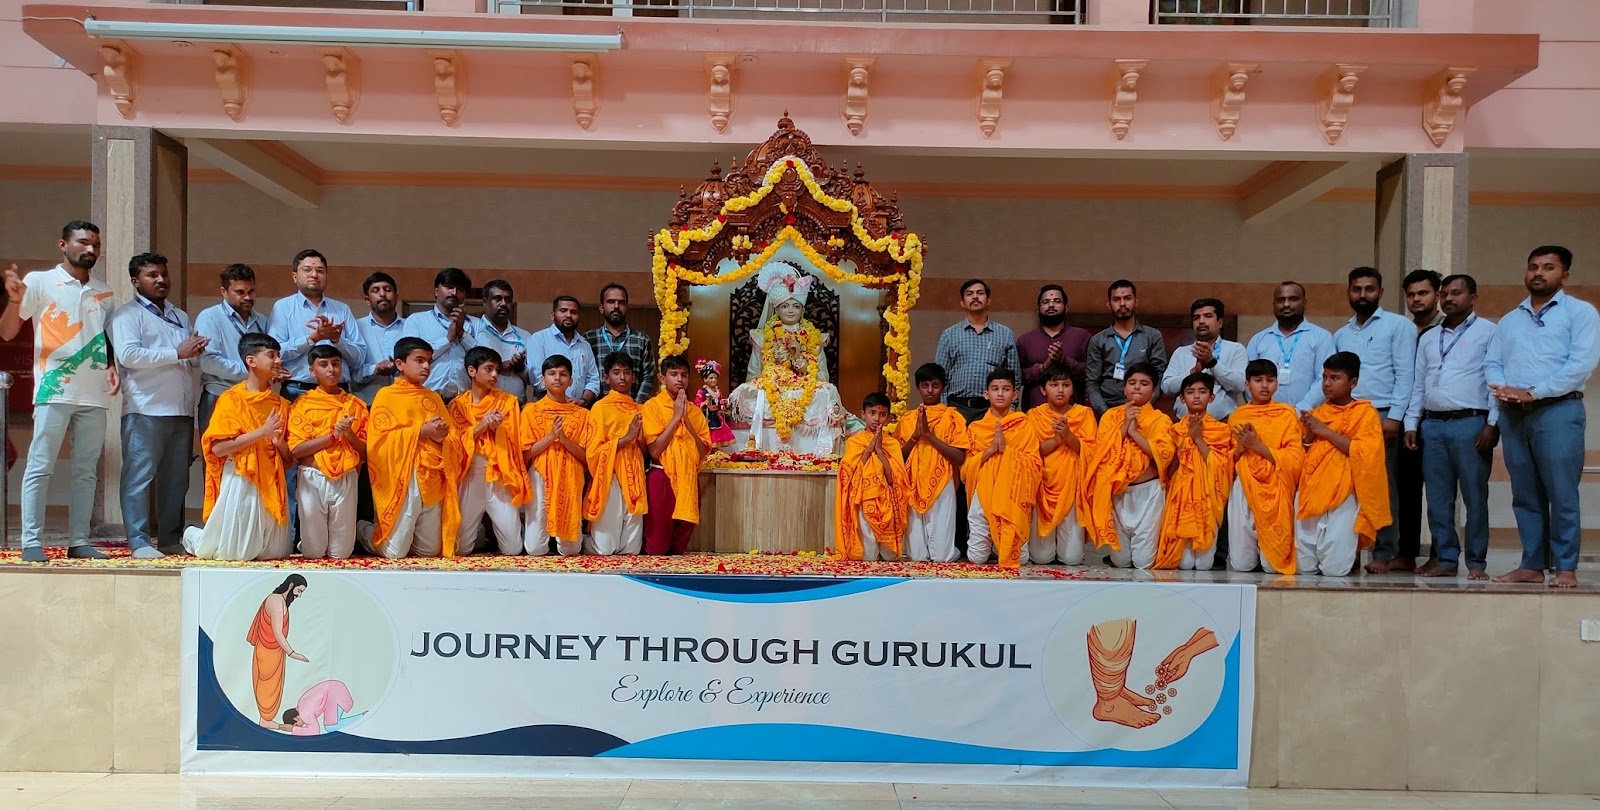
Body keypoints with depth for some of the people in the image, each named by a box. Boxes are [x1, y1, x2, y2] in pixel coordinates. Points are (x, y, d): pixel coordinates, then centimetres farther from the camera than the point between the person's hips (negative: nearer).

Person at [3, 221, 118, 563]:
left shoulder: (103, 292, 15)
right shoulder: (40, 281, 1)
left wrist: (112, 366, 3)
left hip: (95, 394, 5)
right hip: (55, 391, -5)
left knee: (87, 470, 6)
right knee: (40, 467, -5)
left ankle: (78, 541, 11)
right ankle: (32, 542, -2)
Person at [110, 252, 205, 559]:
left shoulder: (181, 317, 25)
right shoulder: (128, 314, 2)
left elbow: (193, 359, 28)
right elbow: (128, 355, -13)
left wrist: (197, 351, 3)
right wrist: (177, 353, -13)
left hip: (182, 410, 7)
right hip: (146, 410, -7)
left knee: (176, 478, 8)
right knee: (140, 475, -6)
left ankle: (171, 539, 14)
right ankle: (139, 542, -5)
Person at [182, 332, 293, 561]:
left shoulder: (281, 404, 10)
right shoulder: (231, 399, -4)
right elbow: (217, 447, -14)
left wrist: (280, 443, -9)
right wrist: (261, 433, -19)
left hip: (272, 482, 5)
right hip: (239, 481, -5)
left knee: (276, 552, 9)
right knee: (231, 552, -2)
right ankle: (191, 535, 30)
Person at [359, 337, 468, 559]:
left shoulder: (434, 397, 15)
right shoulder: (386, 395, 0)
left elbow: (454, 442, 11)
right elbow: (380, 440, -11)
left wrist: (442, 436, -12)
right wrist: (420, 431, -16)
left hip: (433, 480, 5)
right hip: (402, 480, -5)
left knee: (430, 551, 10)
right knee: (395, 552, -3)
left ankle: (397, 534, 38)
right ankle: (363, 530, 26)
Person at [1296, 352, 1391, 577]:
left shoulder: (1365, 412, 1)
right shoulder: (1317, 412, 16)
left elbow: (1363, 453, -13)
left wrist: (1326, 432, -11)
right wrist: (1309, 435, -2)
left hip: (1342, 496, -4)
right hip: (1309, 493, 4)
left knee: (1334, 569, -9)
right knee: (1303, 567, -2)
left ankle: (1353, 551, 22)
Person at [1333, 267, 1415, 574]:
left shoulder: (1397, 326, 5)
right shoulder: (1341, 335, 21)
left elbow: (1405, 374, -2)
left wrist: (1394, 417, -11)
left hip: (1382, 415, -4)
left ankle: (1384, 554, -2)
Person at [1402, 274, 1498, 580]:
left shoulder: (1488, 332, 3)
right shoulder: (1428, 338, 20)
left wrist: (1493, 423, -11)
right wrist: (1411, 423, 12)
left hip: (1470, 423, -5)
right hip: (1432, 425, 5)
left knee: (1475, 496, -2)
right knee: (1438, 499, 5)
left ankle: (1477, 562, 5)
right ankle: (1445, 559, 12)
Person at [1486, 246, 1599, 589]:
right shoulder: (1509, 320, 20)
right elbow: (1492, 363, 13)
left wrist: (1533, 392, -13)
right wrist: (1503, 389, -9)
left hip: (1557, 410, -5)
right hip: (1513, 415, 5)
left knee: (1561, 494, -5)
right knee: (1525, 495, 7)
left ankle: (1565, 568, 0)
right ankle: (1532, 565, 12)